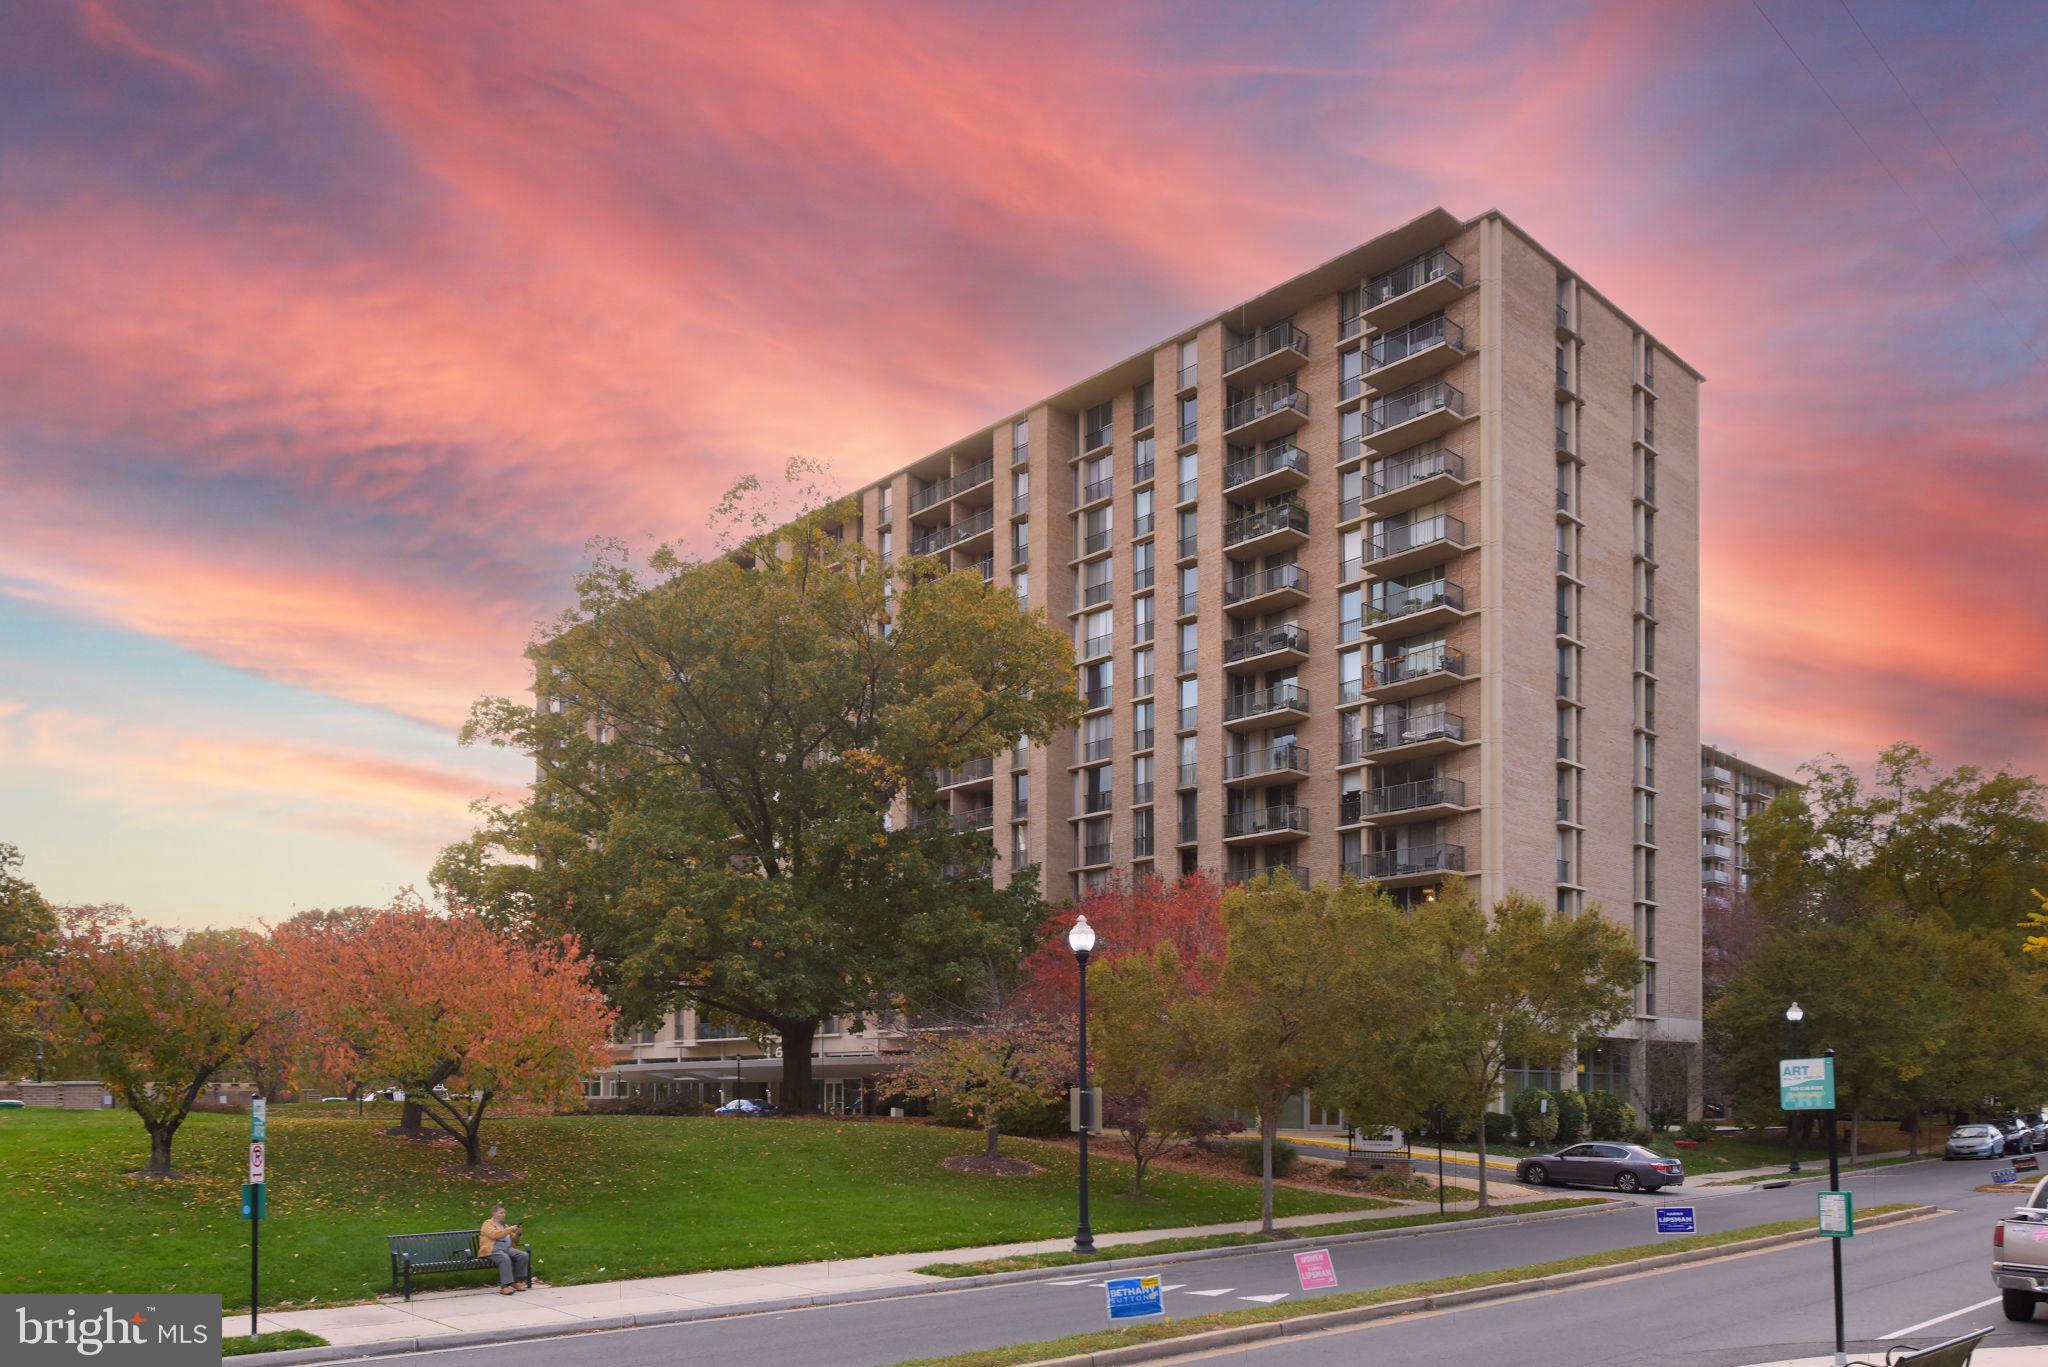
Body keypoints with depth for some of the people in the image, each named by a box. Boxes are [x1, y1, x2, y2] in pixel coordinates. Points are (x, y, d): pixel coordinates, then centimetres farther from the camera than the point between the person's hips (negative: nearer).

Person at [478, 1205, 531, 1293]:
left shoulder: (504, 1225, 29)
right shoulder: (488, 1223, 8)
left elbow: (513, 1241, 28)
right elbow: (494, 1235, -13)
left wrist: (517, 1234, 8)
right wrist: (509, 1230, -15)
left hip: (507, 1248, 7)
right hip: (493, 1249, -7)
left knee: (524, 1255, -18)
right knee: (505, 1258, -37)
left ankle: (516, 1282, -12)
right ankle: (505, 1286, -41)